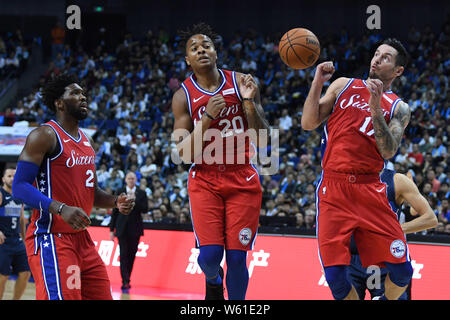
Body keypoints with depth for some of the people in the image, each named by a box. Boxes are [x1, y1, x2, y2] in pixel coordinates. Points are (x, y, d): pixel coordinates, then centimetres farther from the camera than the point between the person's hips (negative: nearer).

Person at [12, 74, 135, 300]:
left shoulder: (87, 142, 18)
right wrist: (61, 209, -29)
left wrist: (115, 202, 5)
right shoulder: (44, 136, -9)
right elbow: (19, 187, -17)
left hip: (81, 238, 9)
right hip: (50, 238, -9)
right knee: (61, 297, -20)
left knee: (102, 296, 7)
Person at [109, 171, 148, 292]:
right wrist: (112, 229, 5)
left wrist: (135, 200, -16)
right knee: (124, 254, -9)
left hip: (135, 228, 1)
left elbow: (145, 209, -4)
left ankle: (127, 281, 15)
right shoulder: (120, 193, 6)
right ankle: (125, 282, -14)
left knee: (131, 255, 4)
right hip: (122, 228, -1)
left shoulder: (141, 194, 5)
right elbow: (115, 211, 7)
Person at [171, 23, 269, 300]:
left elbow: (262, 140, -2)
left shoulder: (241, 83, -1)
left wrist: (249, 102, -16)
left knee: (237, 257, -4)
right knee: (210, 254, -12)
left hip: (242, 179, 1)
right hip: (205, 181, 0)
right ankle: (213, 281, 24)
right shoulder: (183, 96, -2)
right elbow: (184, 154, -7)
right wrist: (207, 118, -19)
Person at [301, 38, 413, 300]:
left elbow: (389, 151, -7)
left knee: (402, 271, -6)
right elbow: (308, 123, 6)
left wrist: (375, 108, -16)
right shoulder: (344, 85, 13)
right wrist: (318, 82, -3)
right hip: (333, 188, 0)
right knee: (335, 276, -10)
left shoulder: (399, 108, 8)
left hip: (370, 190, 0)